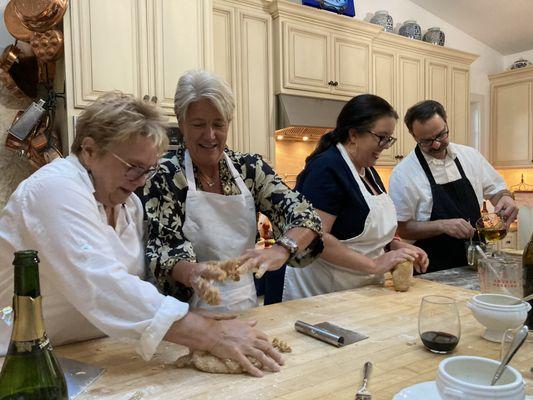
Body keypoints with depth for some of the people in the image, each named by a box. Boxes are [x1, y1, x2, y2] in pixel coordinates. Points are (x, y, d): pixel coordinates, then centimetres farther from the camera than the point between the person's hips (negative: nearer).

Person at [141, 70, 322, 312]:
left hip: (246, 308, 2)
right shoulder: (165, 176, -4)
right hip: (190, 314, -2)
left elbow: (305, 215, -4)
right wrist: (191, 272, -29)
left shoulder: (250, 167, 3)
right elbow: (163, 249, -7)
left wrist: (280, 250, -25)